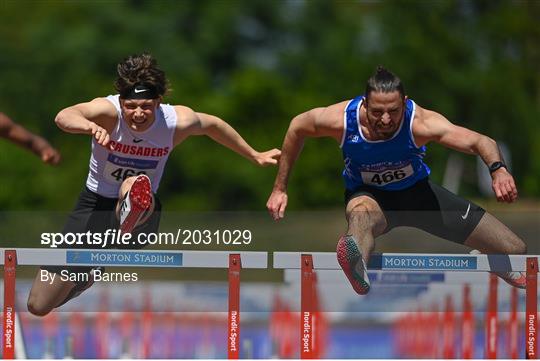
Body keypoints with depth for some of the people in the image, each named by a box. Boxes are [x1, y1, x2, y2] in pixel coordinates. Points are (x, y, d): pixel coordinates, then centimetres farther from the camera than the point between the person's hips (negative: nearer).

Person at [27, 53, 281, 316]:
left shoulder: (178, 122, -14)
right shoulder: (108, 111, -23)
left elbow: (212, 125, 9)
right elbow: (64, 117, -44)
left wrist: (256, 157, 21)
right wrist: (90, 126, -67)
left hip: (138, 210, 0)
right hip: (94, 204, 0)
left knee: (134, 185, -39)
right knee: (39, 306, 7)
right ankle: (88, 276, 39)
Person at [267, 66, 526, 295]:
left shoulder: (420, 123, -34)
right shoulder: (340, 119, -28)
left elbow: (480, 142, -40)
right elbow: (297, 127, -6)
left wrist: (498, 169, -63)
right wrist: (280, 188, -1)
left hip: (417, 190, 2)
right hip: (368, 194, -2)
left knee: (514, 251, -1)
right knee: (362, 214, -45)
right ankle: (357, 270, -80)